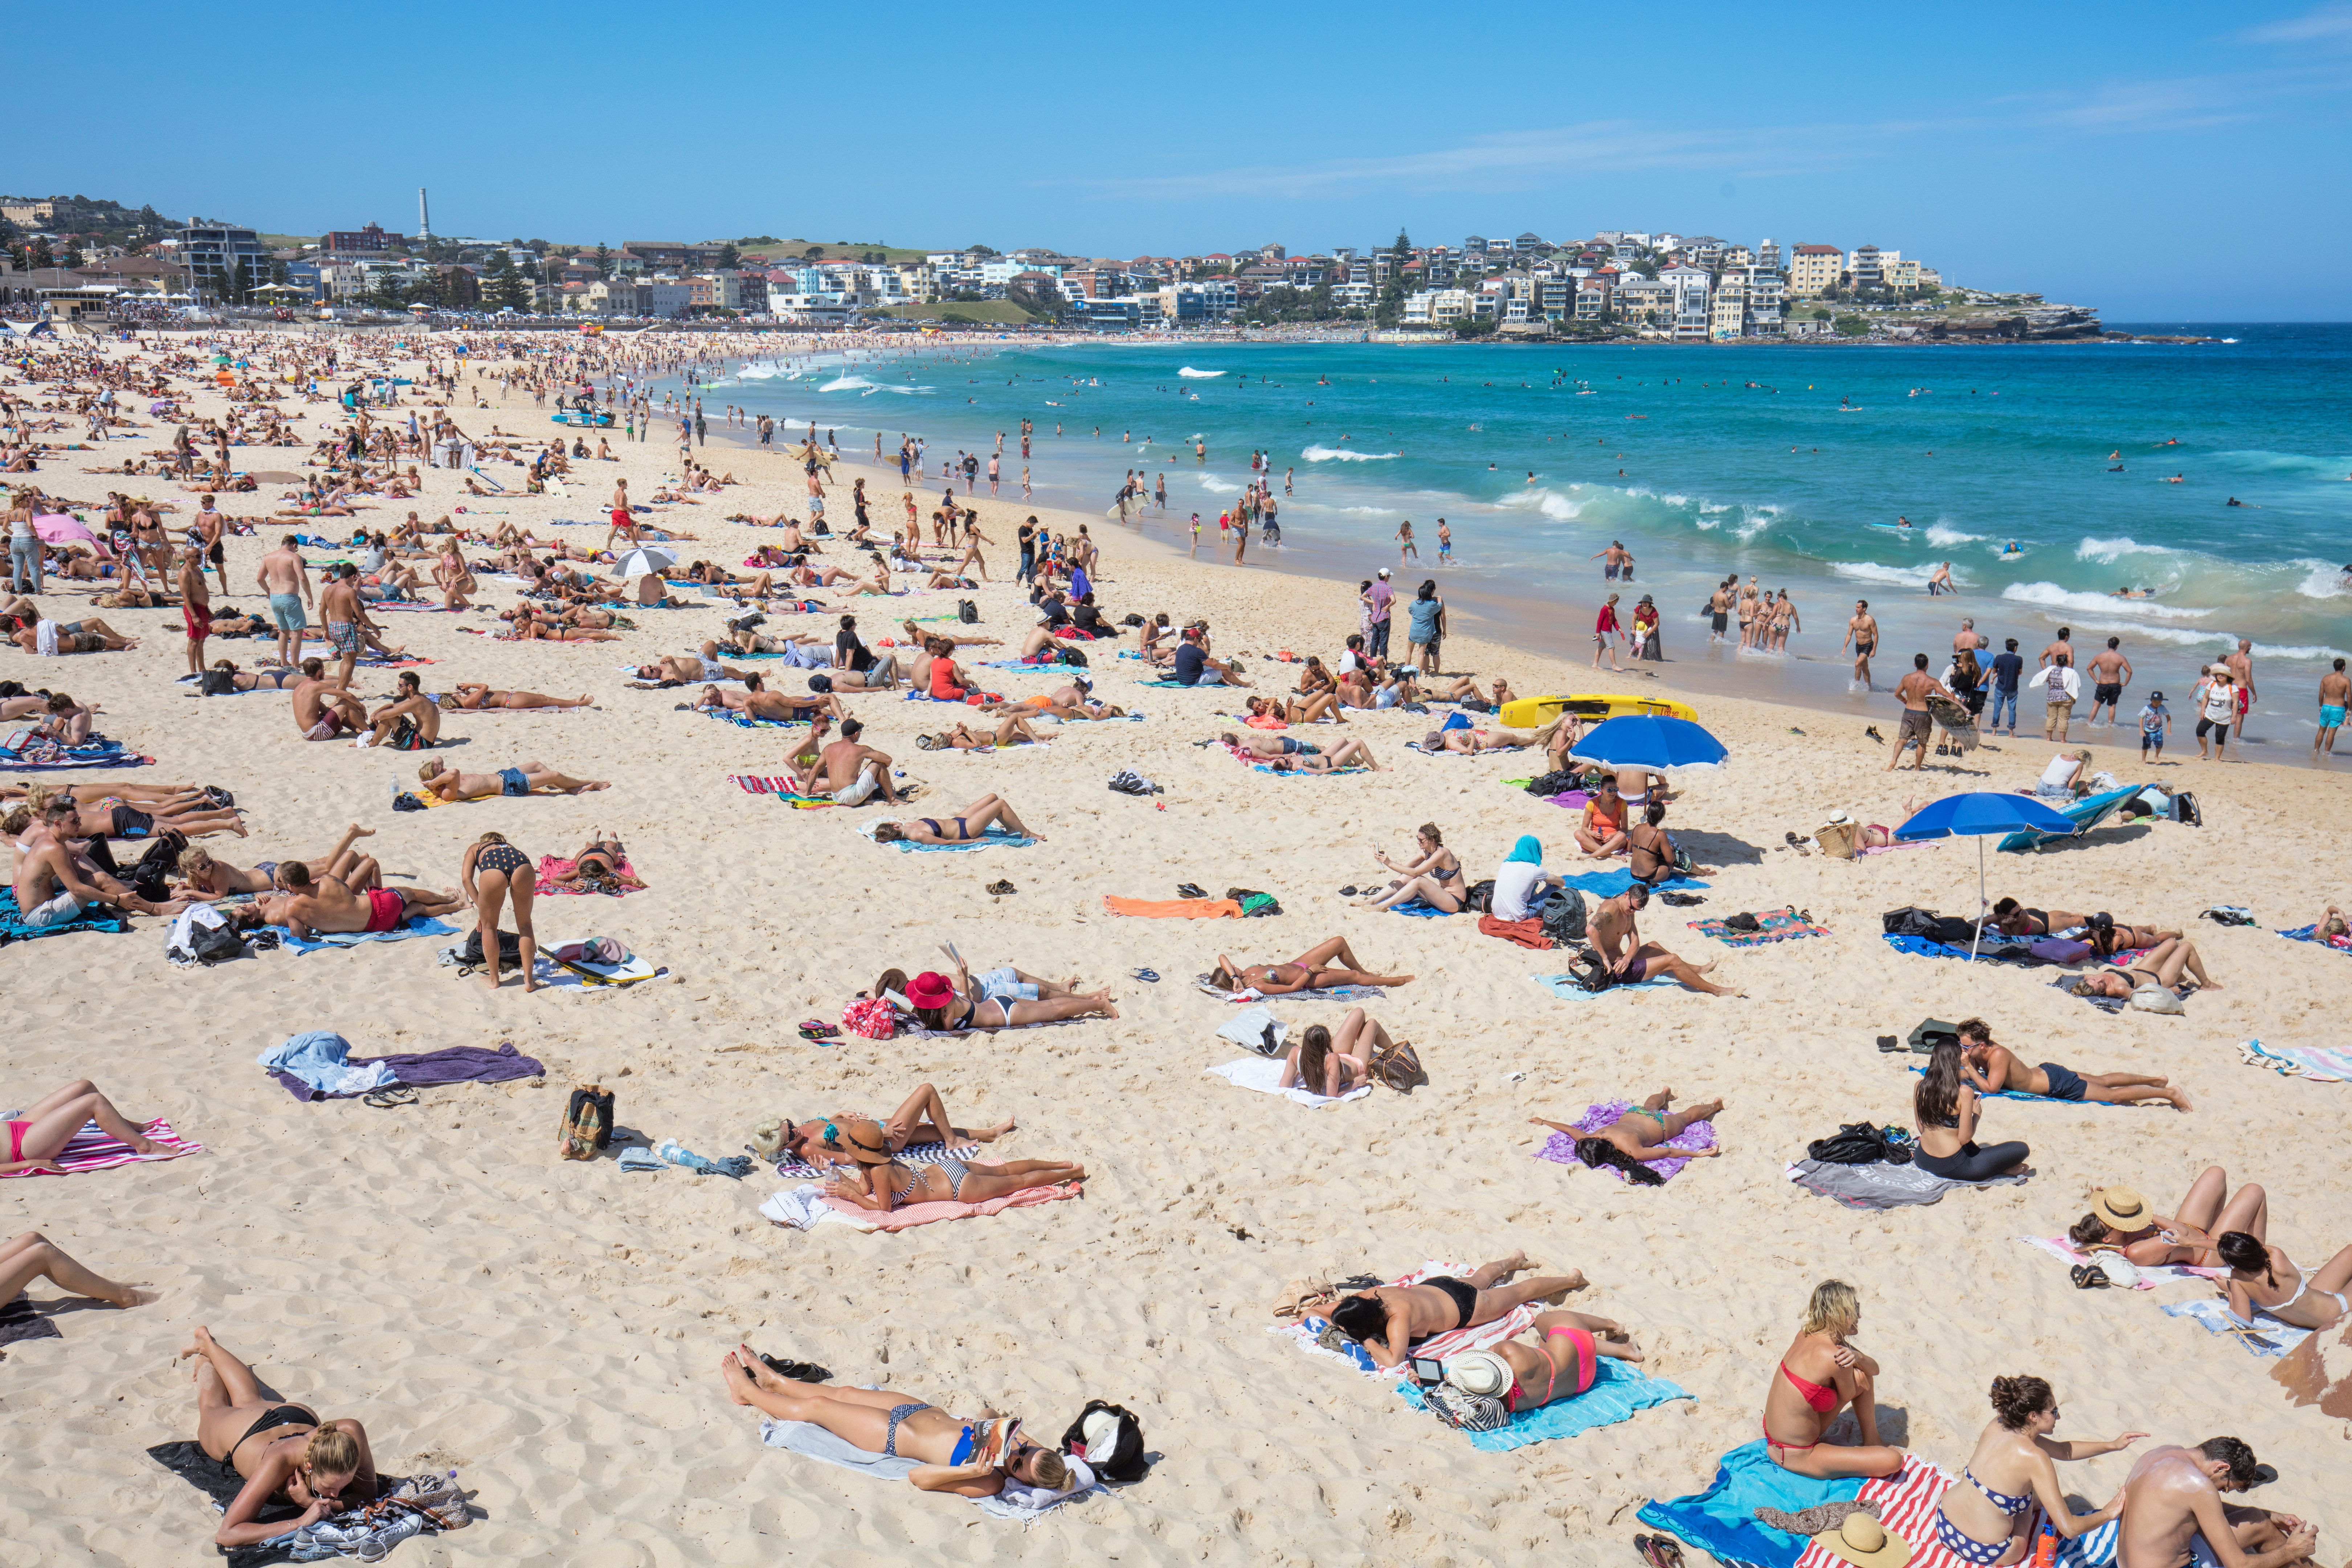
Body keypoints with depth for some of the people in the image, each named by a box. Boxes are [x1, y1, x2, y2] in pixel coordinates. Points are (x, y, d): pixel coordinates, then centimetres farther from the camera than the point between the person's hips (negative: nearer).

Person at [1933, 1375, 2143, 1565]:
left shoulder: (1997, 1426, -2)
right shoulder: (2035, 1458, -22)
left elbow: (2063, 1451, 13)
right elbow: (2069, 1528, -20)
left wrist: (2113, 1446, 9)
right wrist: (2108, 1513, -5)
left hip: (1944, 1526, 5)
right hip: (1984, 1553, -5)